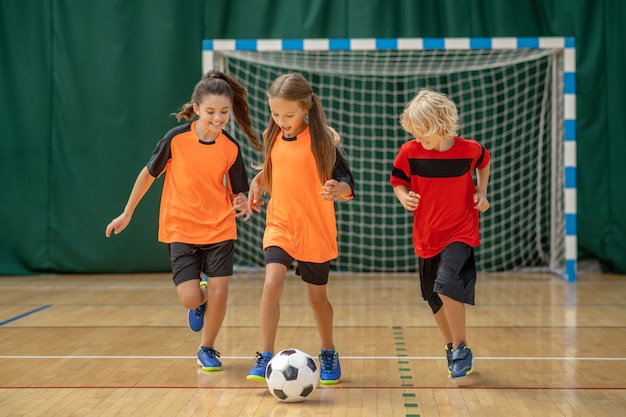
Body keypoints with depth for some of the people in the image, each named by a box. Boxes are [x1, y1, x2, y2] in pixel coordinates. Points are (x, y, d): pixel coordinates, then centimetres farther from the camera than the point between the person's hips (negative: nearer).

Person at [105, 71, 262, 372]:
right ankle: (200, 301, 28)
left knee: (218, 293, -5)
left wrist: (241, 203, -21)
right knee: (190, 298, -11)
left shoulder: (230, 148, -6)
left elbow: (238, 191, 3)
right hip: (180, 230, -1)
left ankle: (207, 349, 21)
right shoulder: (176, 138, -11)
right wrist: (127, 214, 6)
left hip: (219, 229, 2)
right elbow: (149, 173, 1)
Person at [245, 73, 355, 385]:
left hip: (316, 231, -2)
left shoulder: (322, 139, -13)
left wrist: (338, 189, -34)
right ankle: (265, 357, -13)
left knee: (317, 296, 11)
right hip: (279, 226, 3)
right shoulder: (272, 137, 0)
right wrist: (258, 181, 2)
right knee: (272, 283, -19)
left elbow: (348, 184, -13)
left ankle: (328, 354, 34)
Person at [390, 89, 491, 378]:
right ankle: (452, 347, 38)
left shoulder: (469, 150, -10)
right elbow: (398, 181, 5)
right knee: (436, 300, 13)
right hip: (426, 236, 3)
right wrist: (404, 197, -15)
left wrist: (481, 192, 1)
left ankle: (461, 348, -9)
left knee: (446, 283, -26)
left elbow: (483, 163, 13)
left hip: (460, 233, -3)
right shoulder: (410, 152, -10)